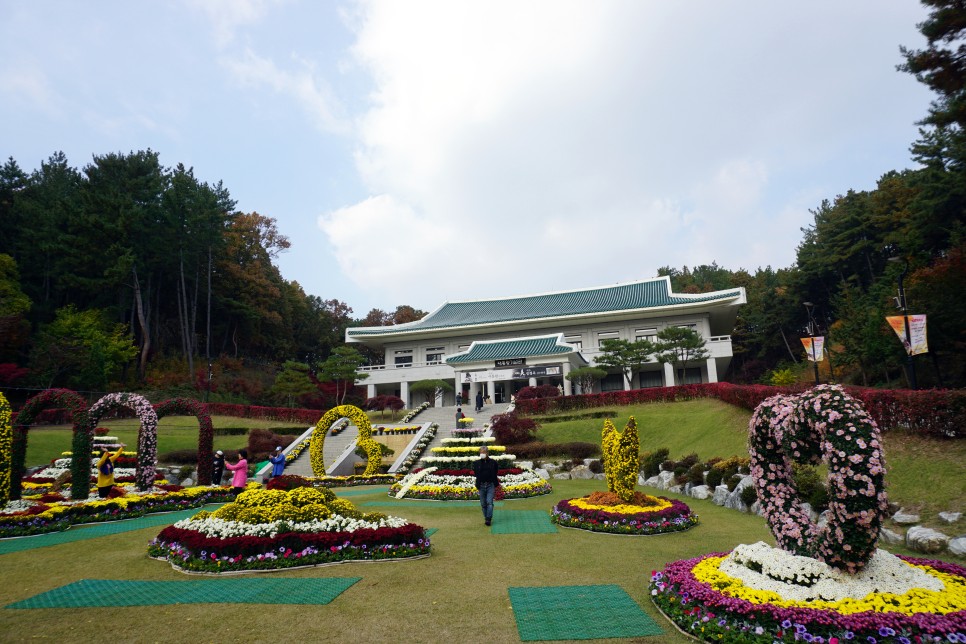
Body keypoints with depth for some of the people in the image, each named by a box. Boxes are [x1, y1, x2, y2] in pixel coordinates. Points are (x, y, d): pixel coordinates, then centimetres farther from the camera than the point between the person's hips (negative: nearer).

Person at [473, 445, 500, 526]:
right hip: (481, 485, 2)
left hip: (490, 485, -2)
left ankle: (488, 519, -9)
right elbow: (476, 473, 5)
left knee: (489, 502, -11)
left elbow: (496, 473, 6)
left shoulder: (493, 462, 1)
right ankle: (486, 518, 21)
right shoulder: (477, 463, 6)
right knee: (483, 504, 9)